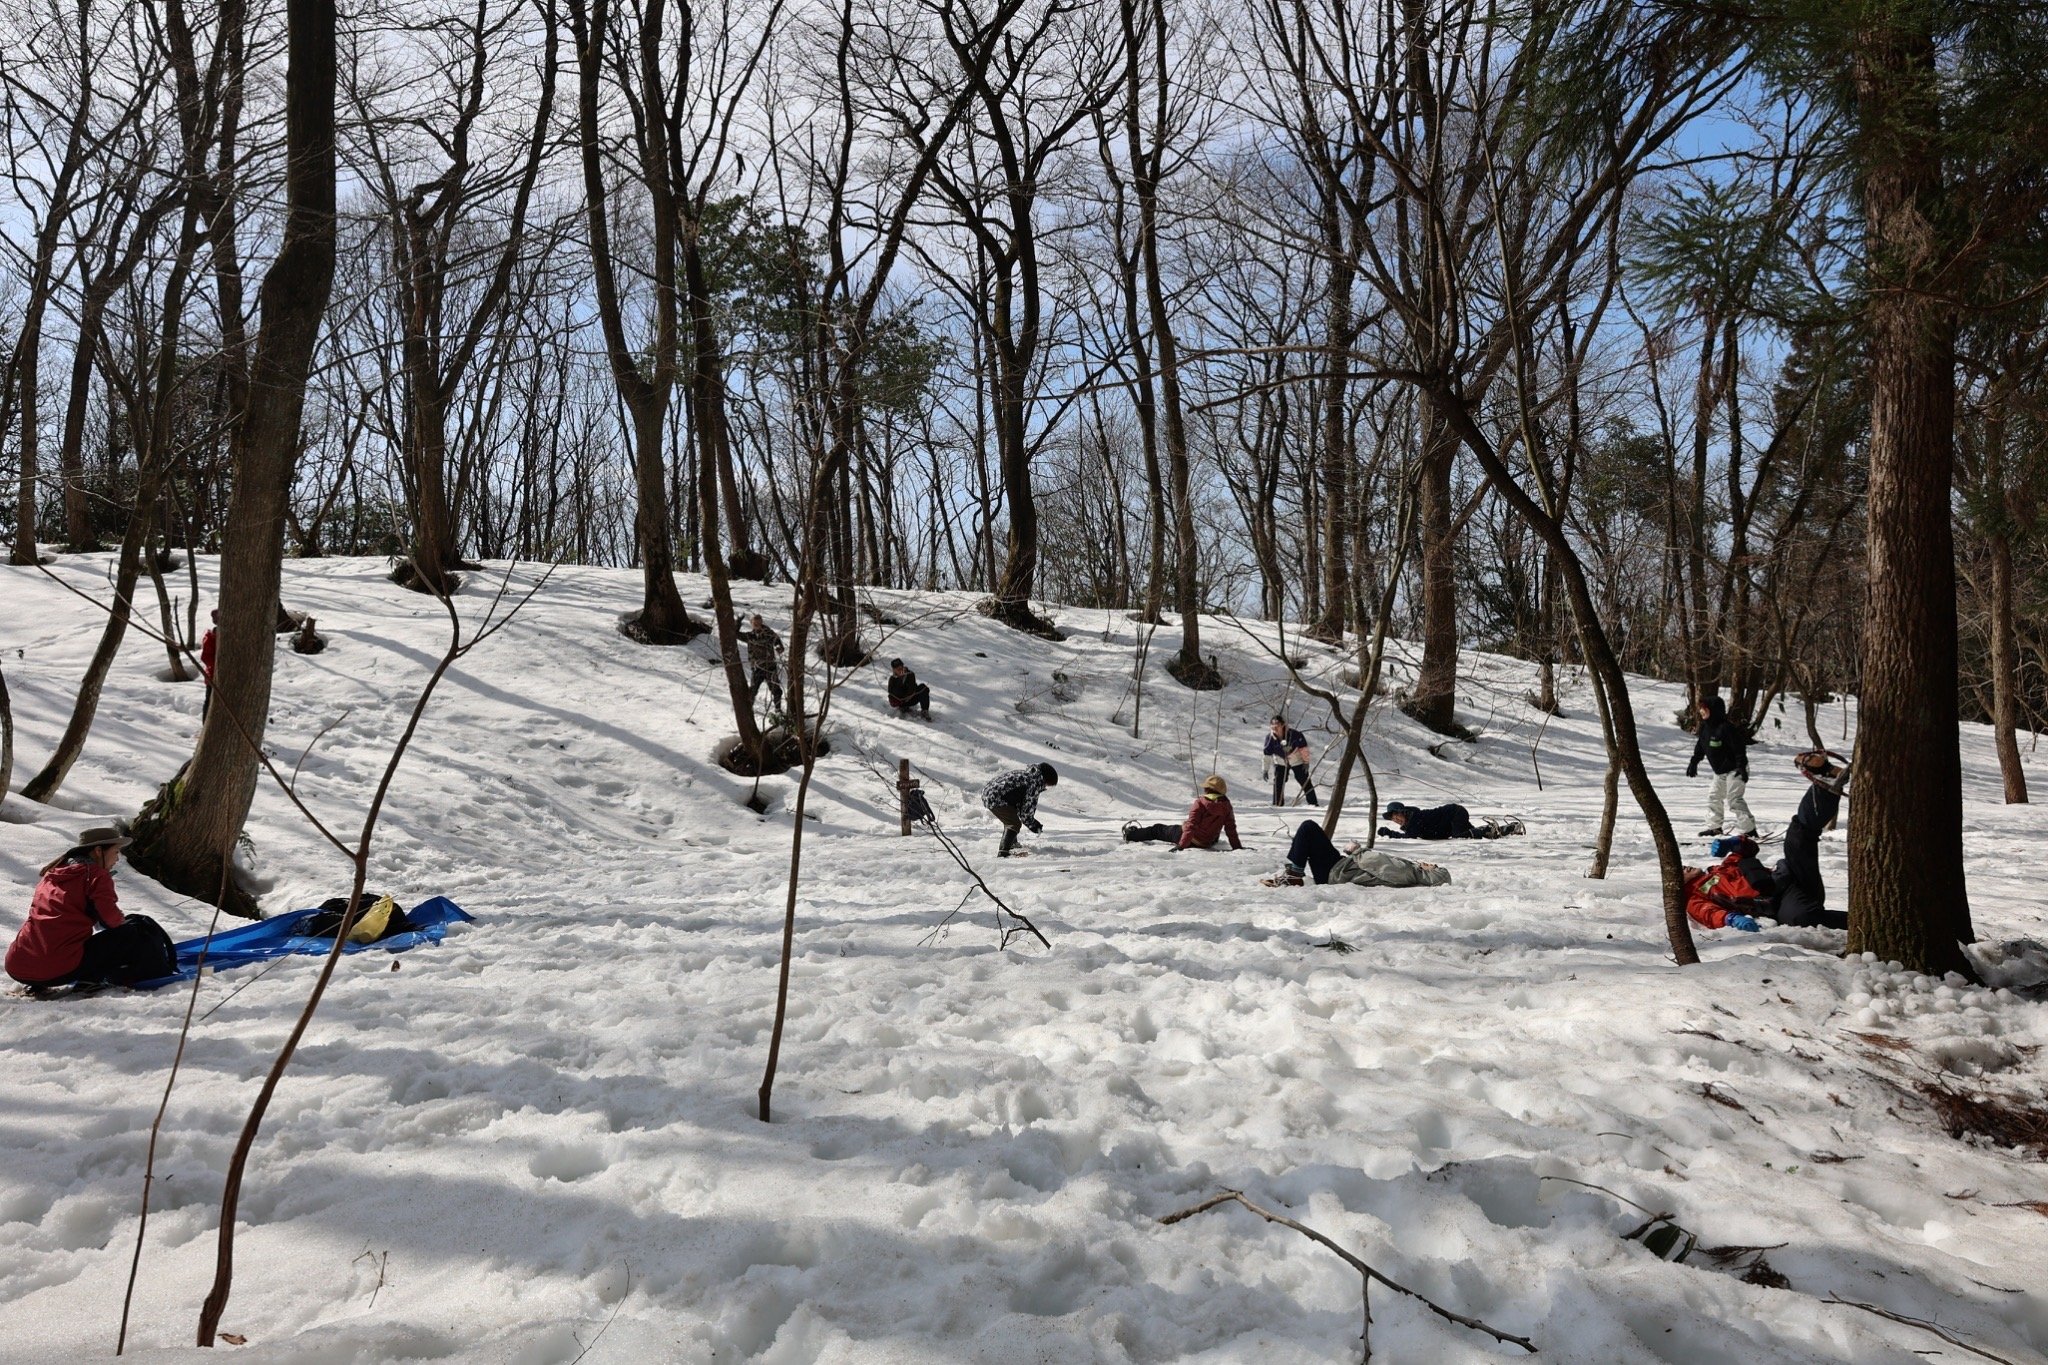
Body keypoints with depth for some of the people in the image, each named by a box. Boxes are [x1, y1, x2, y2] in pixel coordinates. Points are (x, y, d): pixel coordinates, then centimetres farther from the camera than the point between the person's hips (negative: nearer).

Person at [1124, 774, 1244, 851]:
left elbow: (1191, 825, -25)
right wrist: (1237, 846, 3)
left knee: (1158, 829, 18)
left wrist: (1181, 845, -26)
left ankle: (1131, 835, 34)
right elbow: (1231, 828, -6)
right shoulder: (1226, 805, -9)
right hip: (1209, 842, 3)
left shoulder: (1200, 803, -21)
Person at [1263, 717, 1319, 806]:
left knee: (1306, 783, 3)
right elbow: (1267, 754, -9)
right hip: (1280, 763, 2)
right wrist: (1265, 769, -4)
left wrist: (1306, 762, -12)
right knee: (1278, 784, -6)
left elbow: (1303, 747, -16)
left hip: (1297, 762, -2)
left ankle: (1314, 804, 14)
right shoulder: (1270, 737, -21)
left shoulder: (1294, 734, -30)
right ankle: (1277, 805, 4)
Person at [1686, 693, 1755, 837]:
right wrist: (1694, 761, 16)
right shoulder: (1705, 727, 2)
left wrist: (1741, 767, -28)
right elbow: (1700, 745, 15)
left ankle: (1748, 827, -7)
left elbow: (1739, 748, -25)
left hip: (1735, 770, -9)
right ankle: (1715, 826, 25)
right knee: (1714, 796, 14)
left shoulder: (1726, 727, -25)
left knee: (1734, 798, -13)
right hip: (1720, 771, 9)